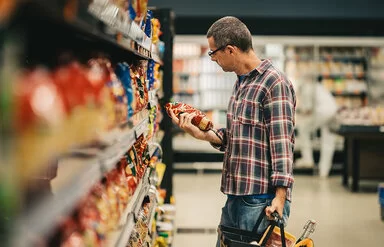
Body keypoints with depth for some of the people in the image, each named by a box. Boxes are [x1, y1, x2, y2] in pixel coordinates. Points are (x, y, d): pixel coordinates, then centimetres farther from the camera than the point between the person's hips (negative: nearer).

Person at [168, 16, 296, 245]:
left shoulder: (274, 83, -13)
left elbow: (282, 145, -17)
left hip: (262, 199, -9)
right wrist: (201, 133, 5)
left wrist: (280, 197, -22)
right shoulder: (241, 82, 16)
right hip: (235, 196, 9)